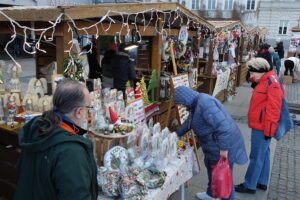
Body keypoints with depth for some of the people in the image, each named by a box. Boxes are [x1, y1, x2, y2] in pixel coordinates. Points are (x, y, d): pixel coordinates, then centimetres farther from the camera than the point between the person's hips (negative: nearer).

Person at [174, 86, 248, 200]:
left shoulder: (204, 103, -27)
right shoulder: (196, 103, 6)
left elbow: (223, 126, -32)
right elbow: (189, 122, 23)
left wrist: (223, 148, -26)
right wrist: (177, 134, 28)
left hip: (224, 144, -10)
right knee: (210, 166, 25)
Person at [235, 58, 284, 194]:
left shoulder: (272, 83, -18)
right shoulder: (264, 82, 13)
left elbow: (273, 109, -22)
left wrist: (269, 129, -21)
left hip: (262, 127, -10)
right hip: (259, 126, 10)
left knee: (256, 157, 0)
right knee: (263, 154, 18)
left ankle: (249, 186, 11)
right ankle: (262, 182, 30)